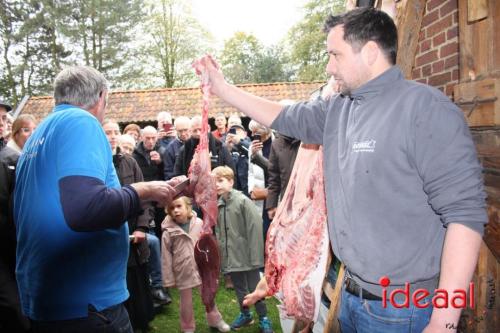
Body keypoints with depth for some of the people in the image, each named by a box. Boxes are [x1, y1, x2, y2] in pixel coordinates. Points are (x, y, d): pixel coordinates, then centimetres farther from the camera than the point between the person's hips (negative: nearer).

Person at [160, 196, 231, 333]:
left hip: (202, 268, 2)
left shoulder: (199, 223, -9)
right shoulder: (168, 232, -14)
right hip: (183, 272, -2)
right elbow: (166, 257, -8)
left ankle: (215, 320, 41)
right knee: (186, 302, 14)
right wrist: (169, 279, -5)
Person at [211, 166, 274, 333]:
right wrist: (220, 252, 9)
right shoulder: (217, 205, 3)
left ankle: (263, 318, 26)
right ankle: (245, 314, 40)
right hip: (231, 256, 5)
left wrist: (255, 256, -19)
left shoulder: (243, 201, -15)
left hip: (247, 255, -5)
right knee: (239, 288, 20)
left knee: (255, 288, 8)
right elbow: (218, 232, 12)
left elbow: (255, 228, -18)